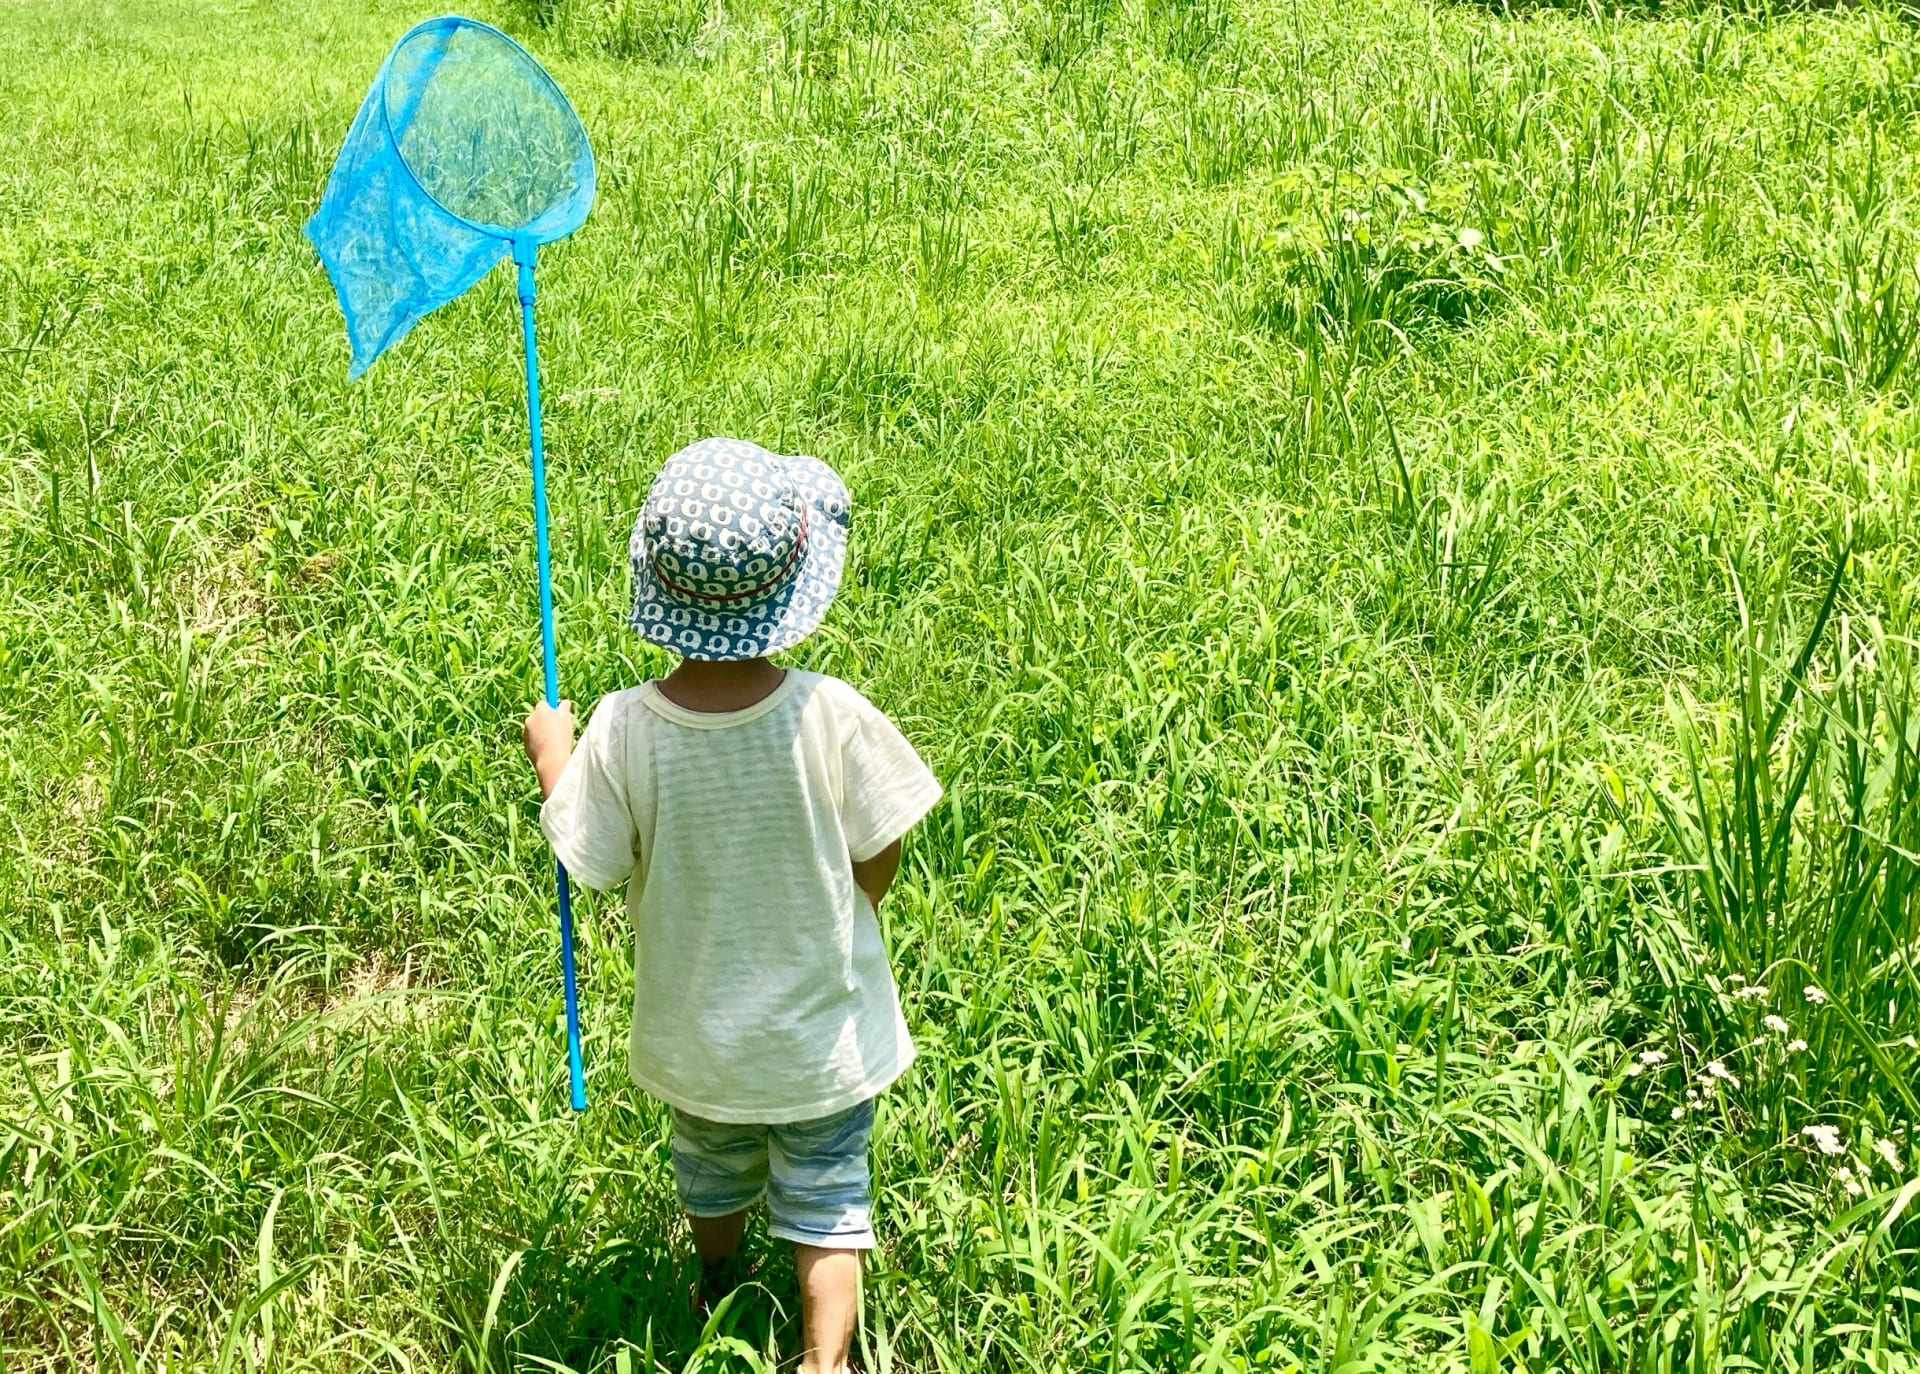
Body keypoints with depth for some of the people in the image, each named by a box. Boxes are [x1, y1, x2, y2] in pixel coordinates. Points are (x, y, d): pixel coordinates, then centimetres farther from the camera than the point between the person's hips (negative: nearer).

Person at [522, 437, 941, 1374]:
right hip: (822, 1032, -3)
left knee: (711, 1172, 31)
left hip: (695, 1032, 3)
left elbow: (588, 863, -11)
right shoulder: (833, 717, -27)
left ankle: (716, 1296, 57)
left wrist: (552, 757, 5)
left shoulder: (622, 732, -25)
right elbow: (878, 866, -15)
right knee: (826, 1200, 19)